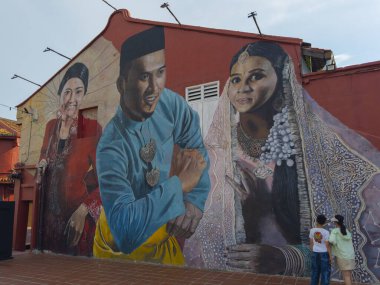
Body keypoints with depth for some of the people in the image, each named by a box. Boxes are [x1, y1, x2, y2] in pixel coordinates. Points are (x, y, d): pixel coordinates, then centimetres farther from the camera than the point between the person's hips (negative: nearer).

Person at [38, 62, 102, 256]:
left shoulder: (93, 128, -14)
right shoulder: (51, 126, 2)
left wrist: (83, 210, -21)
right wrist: (42, 164, -3)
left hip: (77, 216, -5)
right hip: (49, 211, 5)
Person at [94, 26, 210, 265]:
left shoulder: (170, 102, -20)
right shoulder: (111, 148, -35)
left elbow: (197, 149, -7)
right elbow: (125, 233, -40)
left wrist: (195, 201, -19)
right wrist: (179, 184, -37)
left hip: (163, 228, 5)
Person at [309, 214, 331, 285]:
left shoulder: (312, 230, -3)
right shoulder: (326, 232, -15)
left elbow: (311, 243, 3)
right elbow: (327, 245, -14)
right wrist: (330, 256, -4)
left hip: (315, 253, 4)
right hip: (324, 254, -4)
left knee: (315, 272, 13)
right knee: (325, 273, 7)